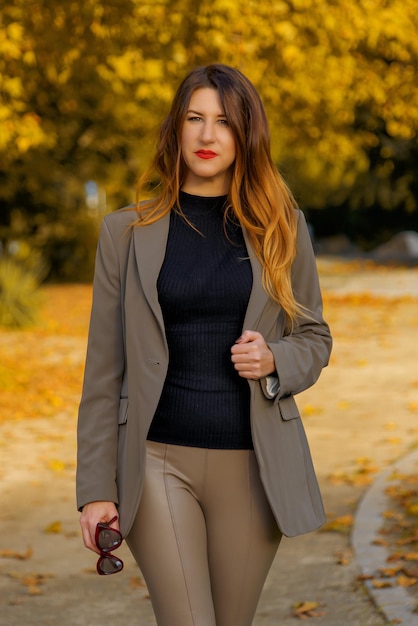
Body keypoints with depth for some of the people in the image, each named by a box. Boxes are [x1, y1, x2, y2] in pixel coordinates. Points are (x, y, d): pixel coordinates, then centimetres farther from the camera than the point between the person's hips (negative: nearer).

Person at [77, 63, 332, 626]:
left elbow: (314, 337, 14)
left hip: (253, 464, 2)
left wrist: (274, 360, -10)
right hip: (159, 459, -1)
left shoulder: (281, 227, 5)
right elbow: (105, 368, 3)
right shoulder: (128, 232, 3)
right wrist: (96, 488, 0)